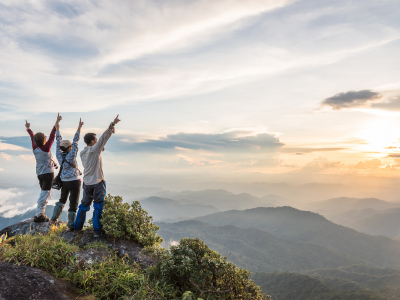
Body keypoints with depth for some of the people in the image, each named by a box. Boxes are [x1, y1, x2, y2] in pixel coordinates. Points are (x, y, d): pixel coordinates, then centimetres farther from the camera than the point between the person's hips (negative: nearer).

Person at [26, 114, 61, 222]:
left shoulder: (35, 149, 1)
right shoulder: (45, 149, -16)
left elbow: (32, 138, 16)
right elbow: (52, 137, -19)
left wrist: (28, 129, 33)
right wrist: (56, 124, -21)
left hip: (40, 174, 8)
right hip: (48, 173, -8)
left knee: (44, 193, 18)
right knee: (45, 194, -3)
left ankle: (41, 214, 20)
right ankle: (38, 215, -2)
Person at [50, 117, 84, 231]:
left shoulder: (59, 155, -3)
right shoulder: (71, 156, -17)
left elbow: (59, 142, 5)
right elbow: (75, 142, -19)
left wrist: (57, 128, 12)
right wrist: (79, 129, -20)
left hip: (64, 182, 6)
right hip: (74, 181, -6)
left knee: (62, 200, 27)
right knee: (73, 204, 1)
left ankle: (54, 219, 32)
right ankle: (71, 225, 5)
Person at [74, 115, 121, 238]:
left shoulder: (82, 153, 8)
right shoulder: (94, 149, -13)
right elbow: (104, 137, -20)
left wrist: (99, 151, 11)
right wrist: (112, 124, -24)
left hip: (87, 182, 7)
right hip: (97, 182, -7)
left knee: (84, 205, 21)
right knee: (98, 207, 0)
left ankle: (77, 227, 32)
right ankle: (98, 231, 2)